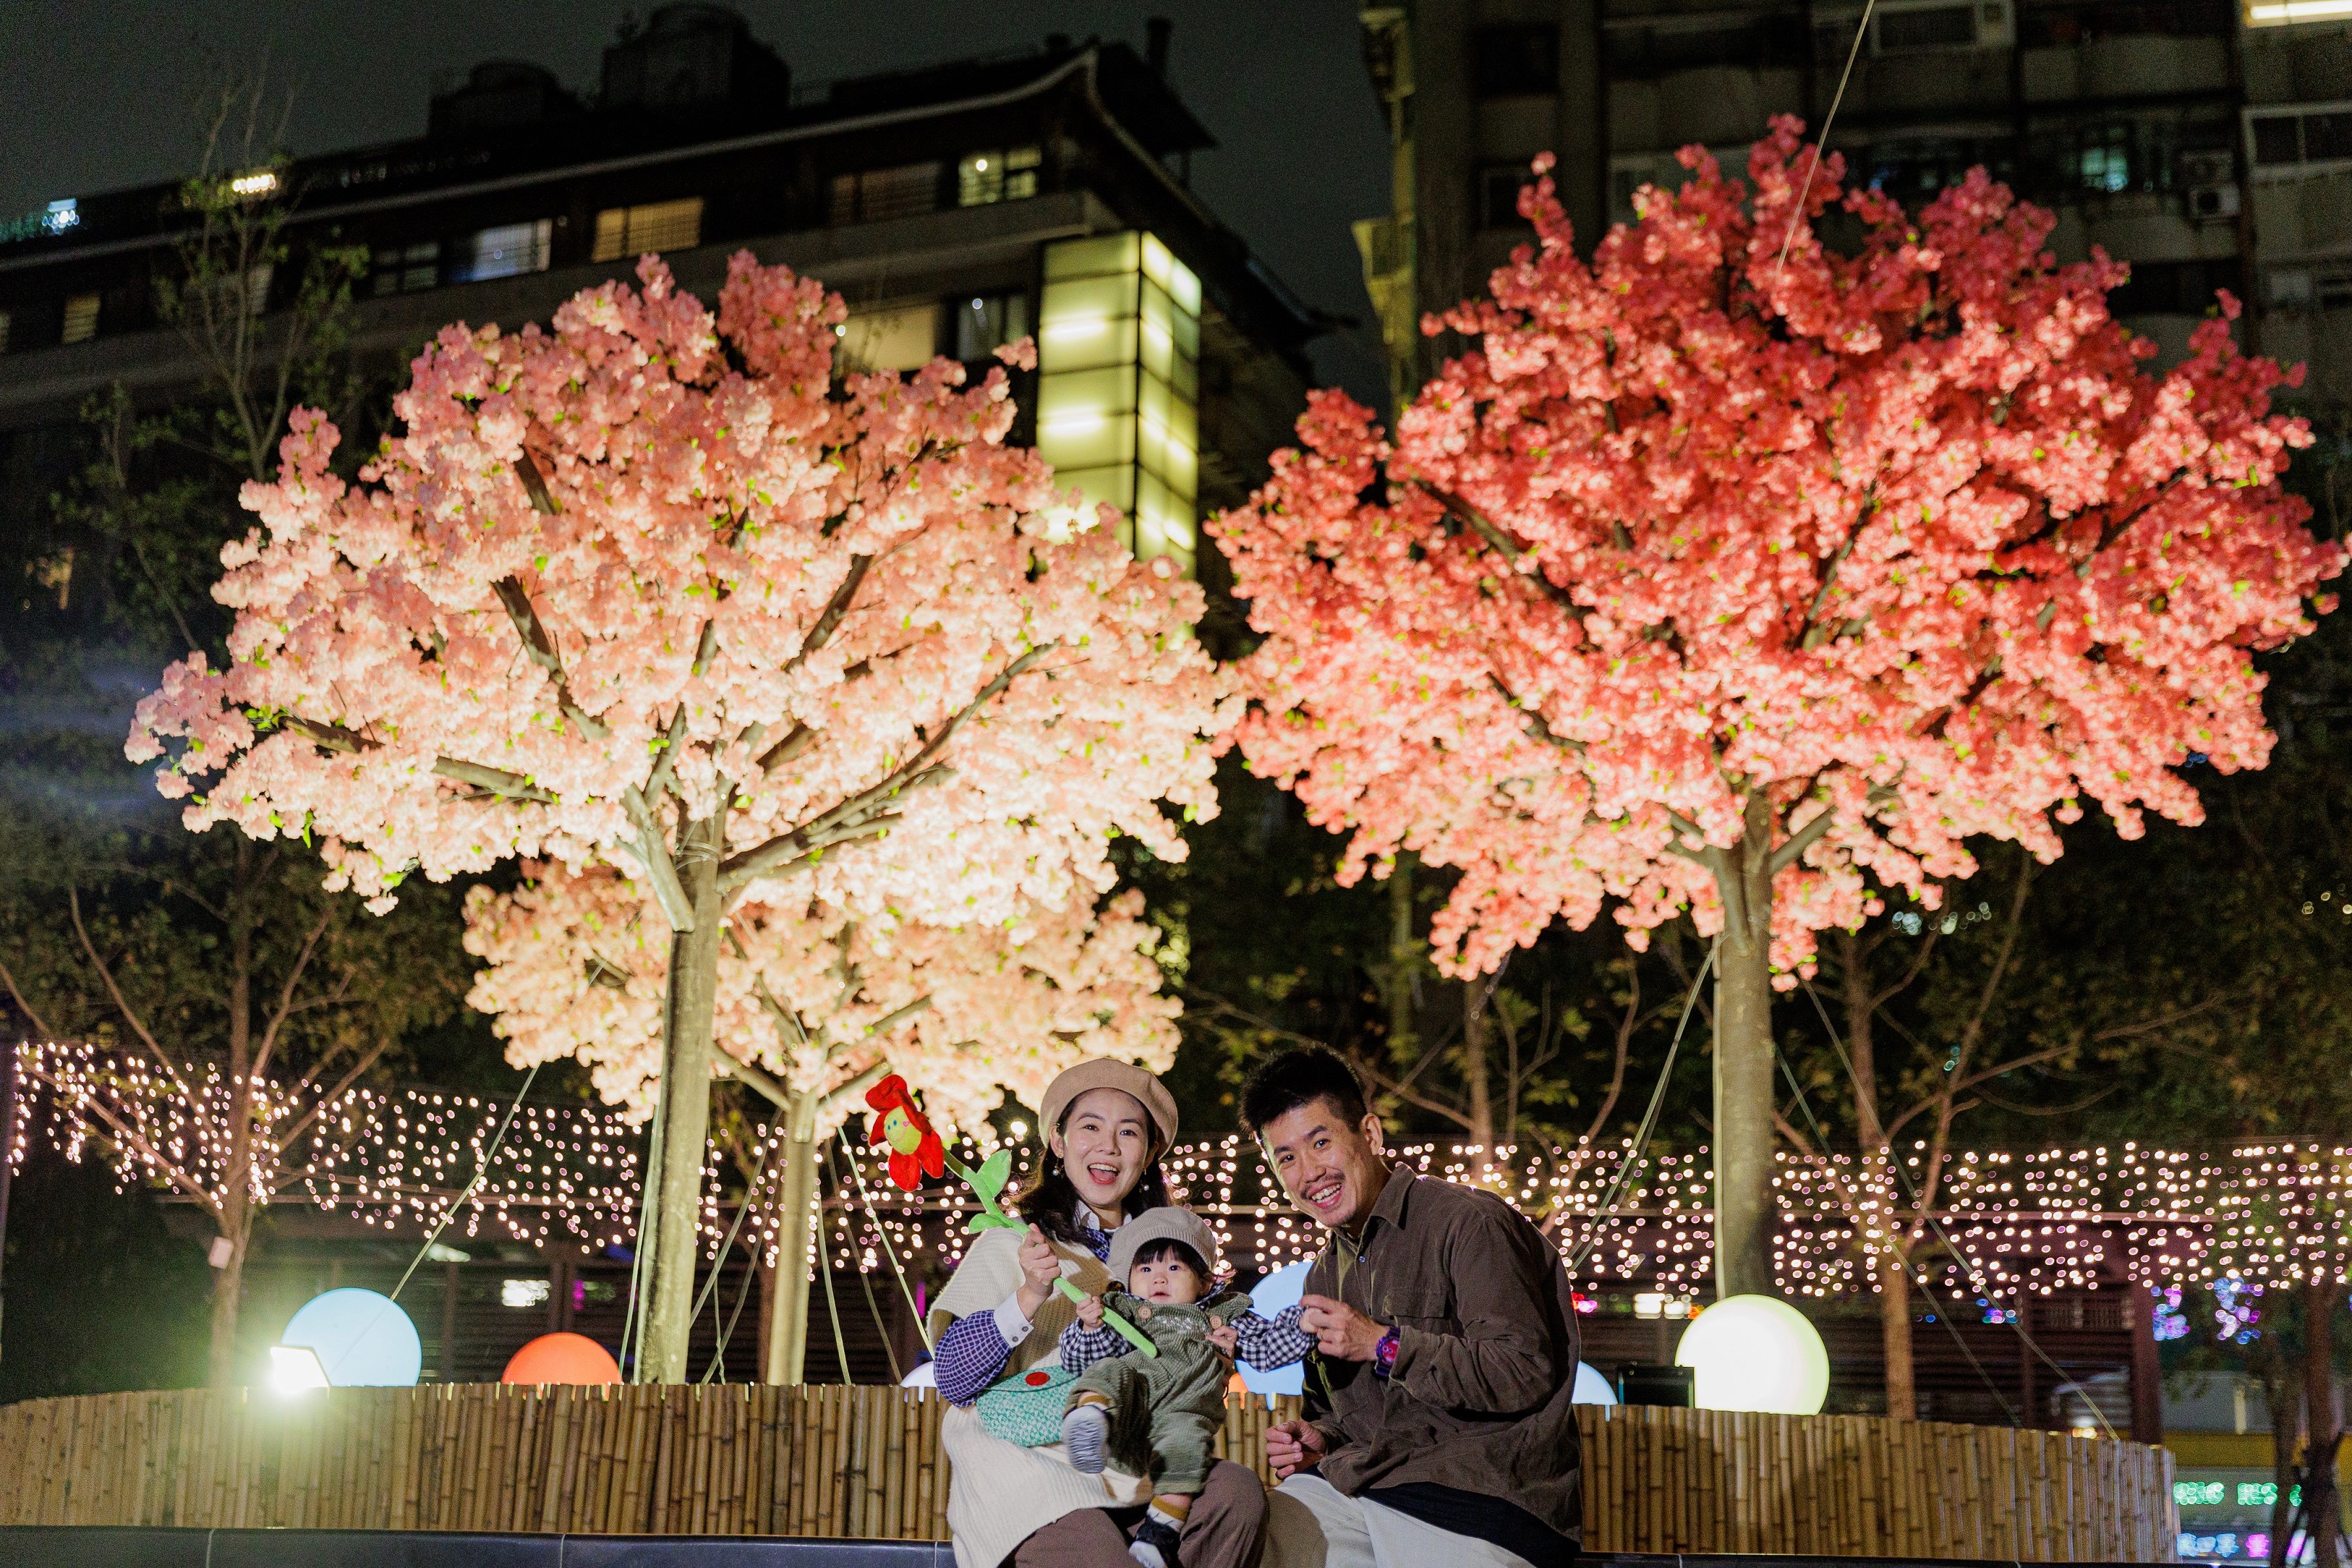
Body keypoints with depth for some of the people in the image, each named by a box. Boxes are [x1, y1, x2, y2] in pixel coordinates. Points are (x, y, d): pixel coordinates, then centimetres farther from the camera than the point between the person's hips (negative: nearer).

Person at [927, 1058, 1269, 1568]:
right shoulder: (1012, 1242, 1)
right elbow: (952, 1378, -9)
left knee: (1238, 1489, -24)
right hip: (1025, 1464, -4)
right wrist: (1029, 1296, -22)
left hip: (1131, 1474, 5)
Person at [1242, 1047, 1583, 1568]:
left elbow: (1525, 1373, -17)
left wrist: (1385, 1345, -17)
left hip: (1481, 1495, -6)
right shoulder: (1325, 1273, 18)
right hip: (1358, 1483, 6)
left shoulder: (1468, 1222, -9)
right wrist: (1320, 1439, 5)